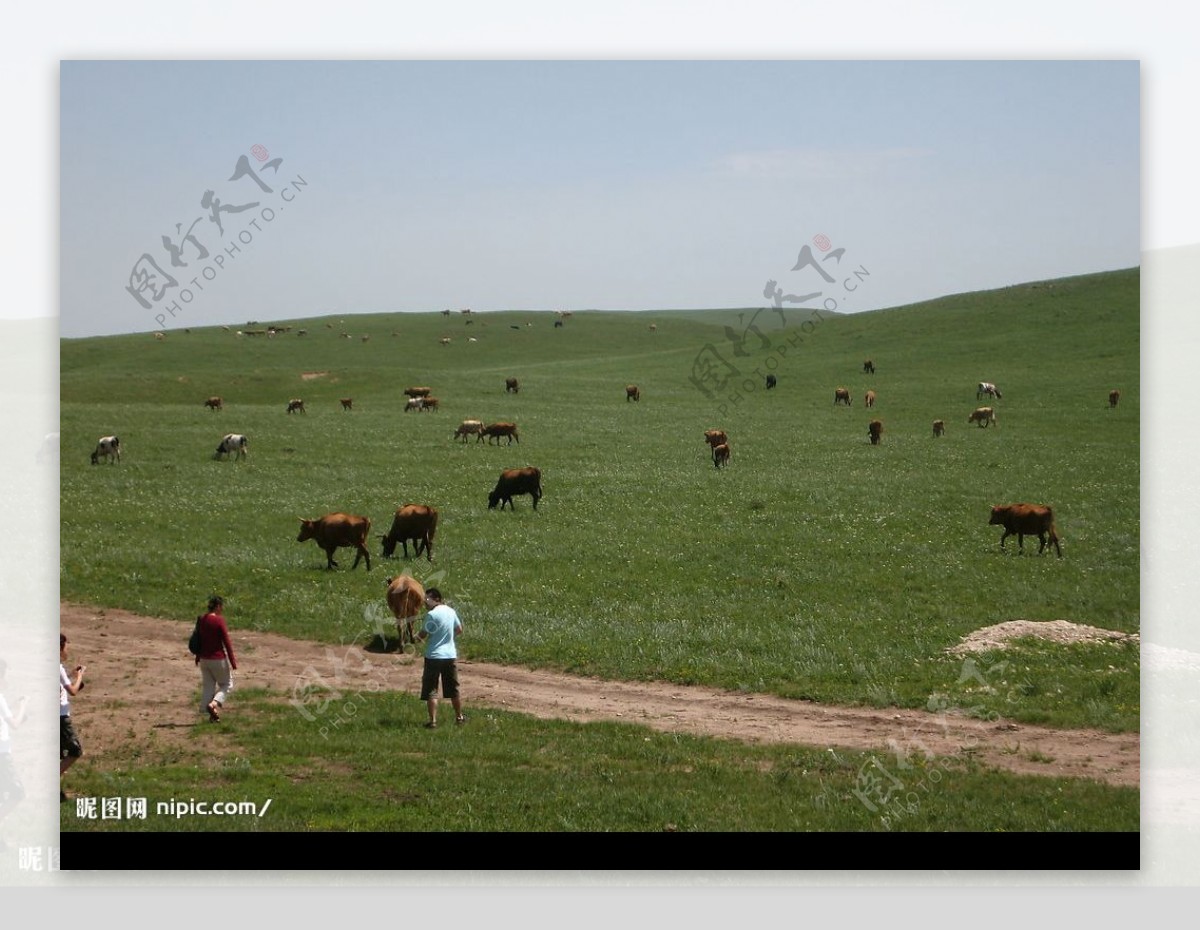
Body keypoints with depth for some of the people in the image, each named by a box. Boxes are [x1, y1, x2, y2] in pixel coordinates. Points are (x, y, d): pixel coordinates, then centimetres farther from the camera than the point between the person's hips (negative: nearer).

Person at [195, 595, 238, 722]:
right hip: (218, 658, -6)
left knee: (207, 686, 13)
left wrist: (198, 657, 26)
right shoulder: (219, 620, -17)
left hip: (204, 659, 6)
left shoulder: (201, 620, 2)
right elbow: (226, 642, -15)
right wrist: (233, 661, -9)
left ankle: (211, 714, 13)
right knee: (227, 684, 9)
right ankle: (214, 703, -14)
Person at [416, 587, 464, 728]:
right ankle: (459, 717, 27)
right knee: (453, 690, 18)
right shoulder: (451, 611, 5)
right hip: (451, 655, 6)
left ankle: (433, 721, -8)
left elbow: (422, 635, -12)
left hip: (434, 656, -6)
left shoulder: (432, 615, -15)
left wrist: (414, 637, 7)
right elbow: (459, 631, 15)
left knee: (431, 691, -1)